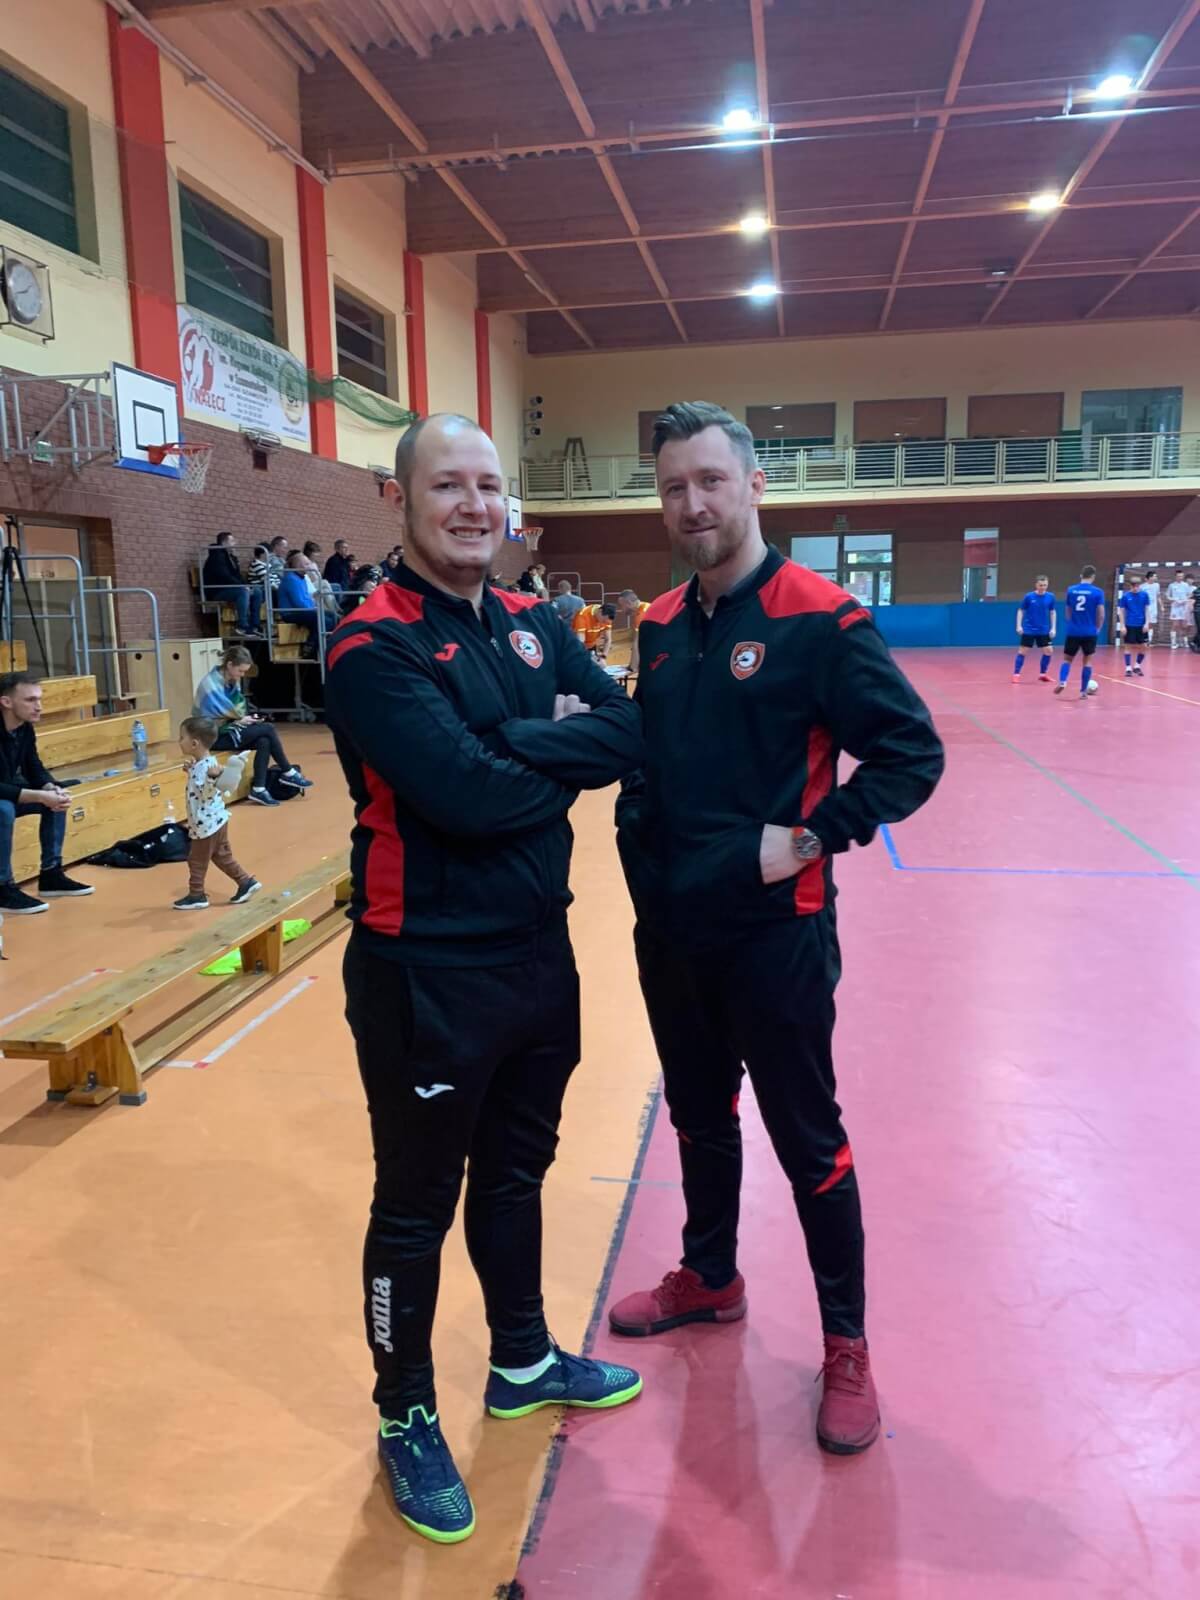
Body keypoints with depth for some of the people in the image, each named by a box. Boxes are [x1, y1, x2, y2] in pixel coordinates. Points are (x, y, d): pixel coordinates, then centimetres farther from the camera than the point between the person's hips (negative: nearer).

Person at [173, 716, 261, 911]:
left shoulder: (206, 766, -25)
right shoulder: (202, 764, 5)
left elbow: (206, 794, -30)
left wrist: (212, 778, -45)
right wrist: (191, 769, 25)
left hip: (207, 823, -10)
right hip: (215, 821, 10)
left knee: (197, 860, 5)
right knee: (222, 856, 18)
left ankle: (196, 896, 17)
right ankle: (246, 882, 22)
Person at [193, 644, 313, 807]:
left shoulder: (233, 681, 4)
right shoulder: (211, 684, -20)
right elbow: (212, 720, -20)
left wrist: (243, 718, -9)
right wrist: (239, 721, -12)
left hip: (226, 729, 8)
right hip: (213, 736, -8)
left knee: (264, 742, -18)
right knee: (267, 729, -17)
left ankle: (258, 789, -17)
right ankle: (288, 773, -4)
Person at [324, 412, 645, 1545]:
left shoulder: (532, 626, 6)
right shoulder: (372, 646, -16)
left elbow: (627, 734, -5)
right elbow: (466, 792, -28)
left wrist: (511, 741, -20)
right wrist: (561, 754, -10)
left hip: (538, 951, 7)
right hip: (428, 973, -6)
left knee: (516, 1173, 24)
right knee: (416, 1207, 12)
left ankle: (523, 1362, 47)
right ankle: (405, 1418, 37)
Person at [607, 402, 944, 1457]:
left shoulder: (819, 619, -13)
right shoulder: (662, 625, 6)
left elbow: (912, 753, -13)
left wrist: (813, 837, -18)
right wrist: (640, 832, 3)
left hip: (773, 933, -6)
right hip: (670, 930, 6)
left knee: (807, 1141, 8)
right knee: (699, 1119, 22)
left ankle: (847, 1345, 29)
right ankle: (710, 1280, 45)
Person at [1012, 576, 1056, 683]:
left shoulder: (1050, 597, -3)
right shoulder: (1029, 596, -9)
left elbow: (1053, 612, 8)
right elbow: (1020, 611, 1)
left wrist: (1053, 628, 2)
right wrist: (1019, 626, -7)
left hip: (1044, 630, 3)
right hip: (1029, 630, -3)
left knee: (1048, 651, 1)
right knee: (1023, 651, -2)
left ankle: (1043, 674, 17)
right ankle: (1016, 674, 4)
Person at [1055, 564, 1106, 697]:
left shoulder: (1070, 590, 3)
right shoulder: (1097, 592, -5)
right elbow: (1101, 614, -6)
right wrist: (1098, 629, 10)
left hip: (1073, 632, 1)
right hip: (1090, 632, -1)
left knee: (1067, 659, 13)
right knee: (1087, 661, 11)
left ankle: (1062, 682, -13)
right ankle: (1083, 691, 9)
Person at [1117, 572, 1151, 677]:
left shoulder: (1144, 594, 0)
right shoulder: (1125, 596, -4)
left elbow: (1147, 609, 3)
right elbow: (1122, 611, 0)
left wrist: (1146, 623, -6)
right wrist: (1122, 625, -5)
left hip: (1141, 625, 2)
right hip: (1129, 625, -2)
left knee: (1143, 646, 3)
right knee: (1128, 646, 1)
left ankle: (1137, 666, 21)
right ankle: (1128, 668, 6)